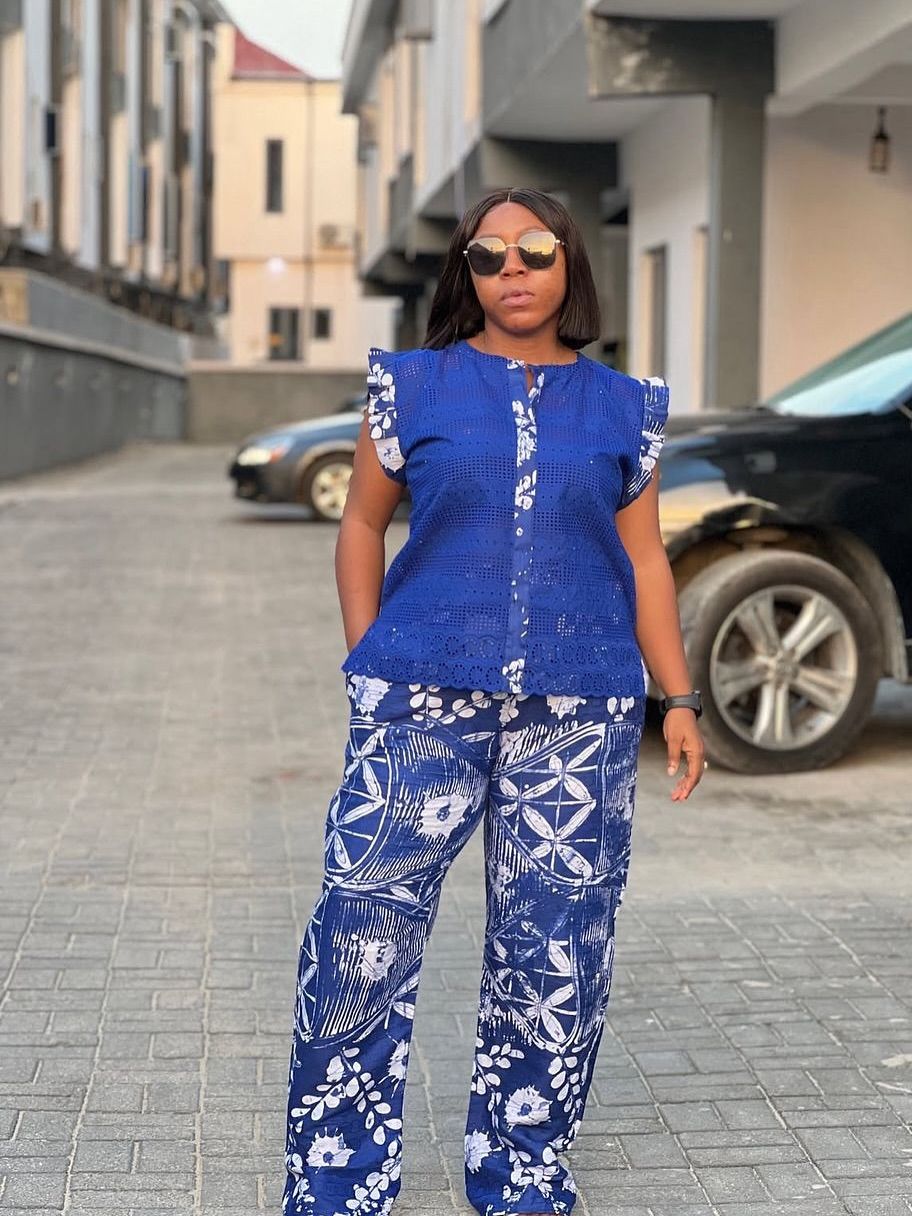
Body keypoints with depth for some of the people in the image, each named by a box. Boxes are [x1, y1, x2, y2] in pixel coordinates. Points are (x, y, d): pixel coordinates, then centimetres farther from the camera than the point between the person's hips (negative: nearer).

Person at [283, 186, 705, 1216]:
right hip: (423, 704, -1)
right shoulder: (415, 385, 7)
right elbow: (362, 524, 11)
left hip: (579, 720, 2)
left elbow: (644, 560, 13)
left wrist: (680, 699, 7)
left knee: (553, 957, 6)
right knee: (364, 942, -6)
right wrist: (369, 669, 2)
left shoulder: (623, 407, 11)